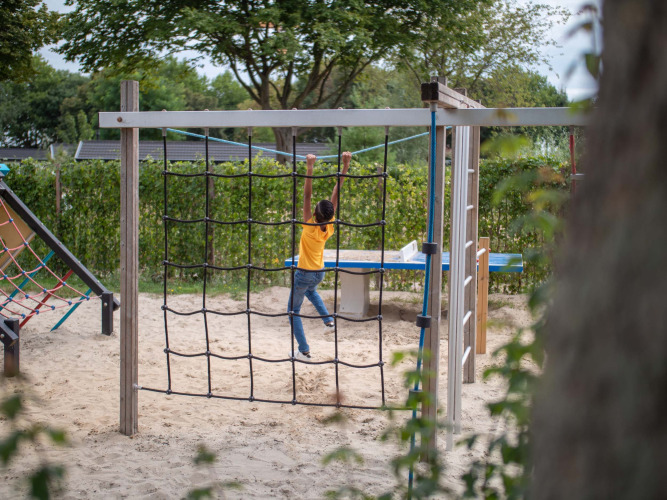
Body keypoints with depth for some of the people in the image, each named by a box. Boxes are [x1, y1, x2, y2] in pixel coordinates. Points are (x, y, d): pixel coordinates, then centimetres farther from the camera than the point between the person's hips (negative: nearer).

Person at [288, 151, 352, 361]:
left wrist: (309, 169, -44)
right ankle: (328, 319, 21)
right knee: (310, 290, 39)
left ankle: (304, 351, 3)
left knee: (293, 311, 7)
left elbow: (307, 196, -37)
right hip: (319, 272, 6)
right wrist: (345, 166, -19)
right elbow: (336, 193, -18)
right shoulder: (330, 226, -15)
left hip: (304, 273, -6)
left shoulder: (310, 227, -27)